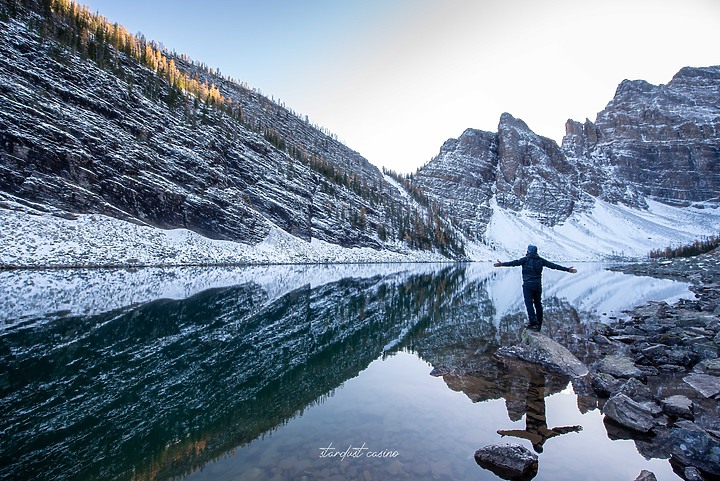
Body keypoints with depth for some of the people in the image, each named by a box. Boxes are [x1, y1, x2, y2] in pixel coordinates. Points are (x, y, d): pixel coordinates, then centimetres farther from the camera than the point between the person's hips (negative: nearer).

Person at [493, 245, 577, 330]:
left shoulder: (526, 259, -4)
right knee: (538, 303, 13)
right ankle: (539, 323, 18)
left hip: (528, 285, -5)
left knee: (529, 303, -4)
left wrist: (502, 264, -23)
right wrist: (567, 269, 18)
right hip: (538, 284, 5)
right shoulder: (540, 260, 9)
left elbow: (514, 263, -17)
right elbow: (553, 265, 11)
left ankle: (533, 322, -13)